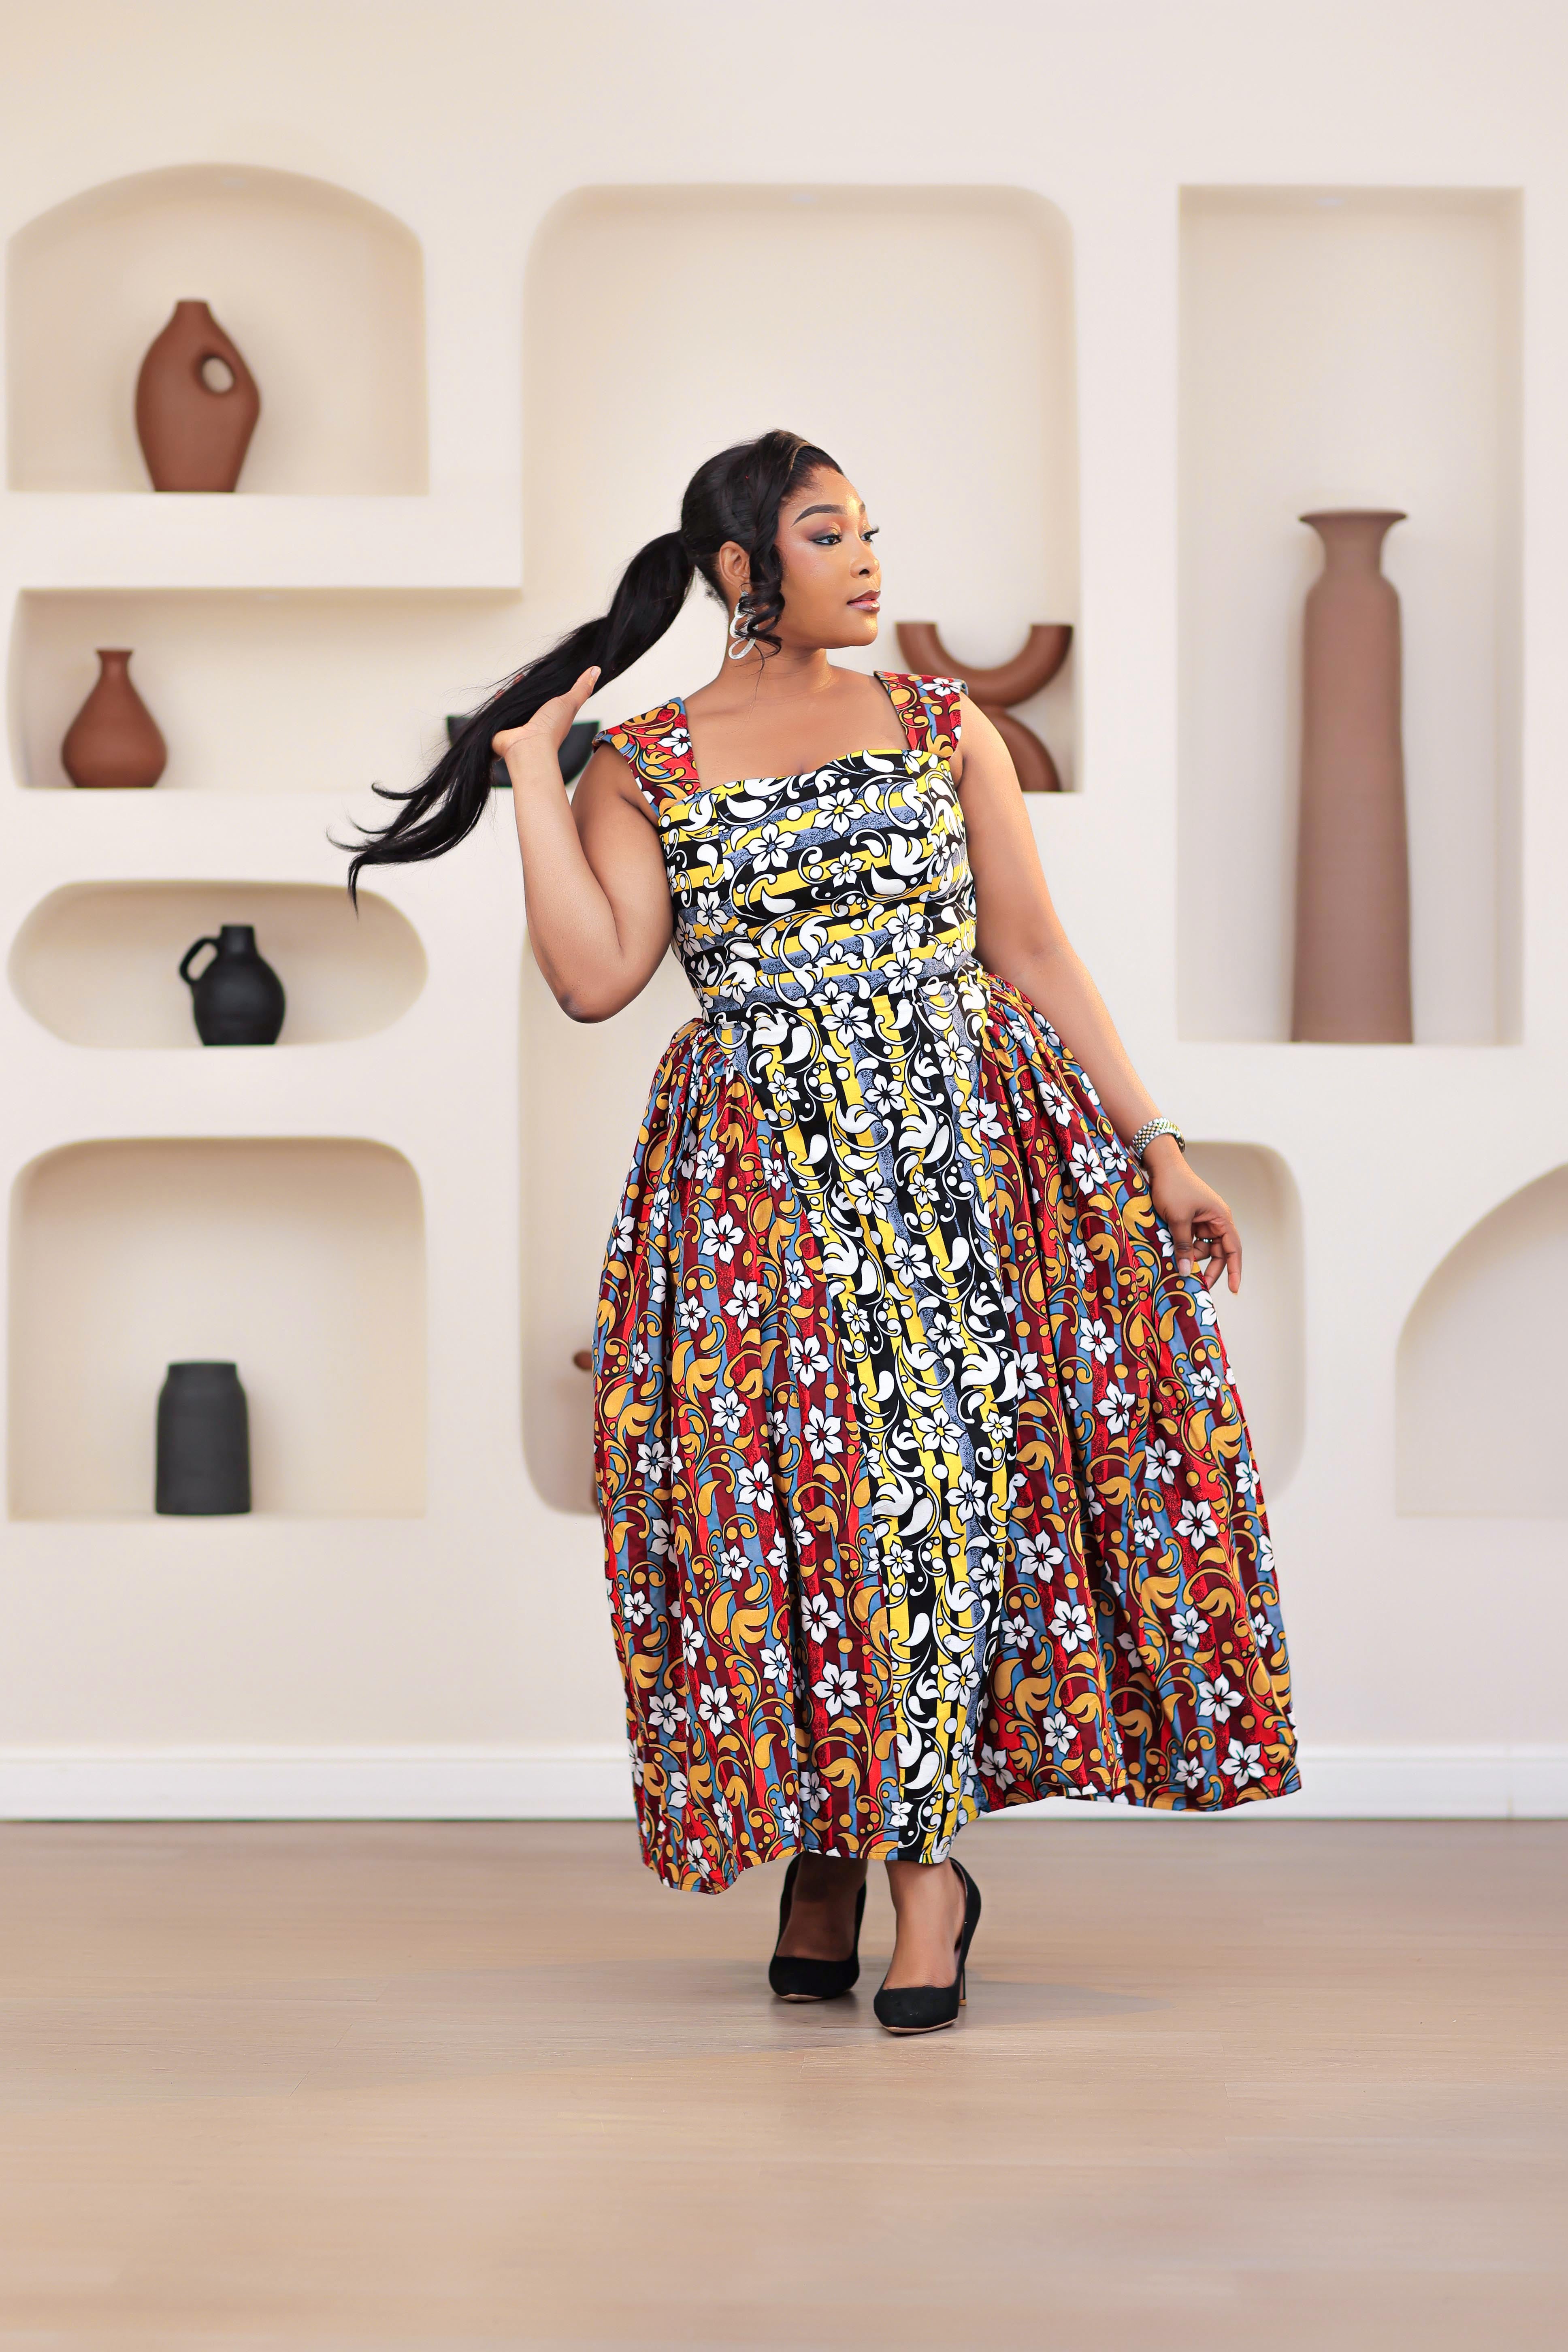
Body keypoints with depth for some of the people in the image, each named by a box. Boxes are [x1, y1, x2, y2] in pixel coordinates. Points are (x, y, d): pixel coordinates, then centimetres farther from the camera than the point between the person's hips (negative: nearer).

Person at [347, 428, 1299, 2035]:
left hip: (974, 1142, 1)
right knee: (788, 1490, -2)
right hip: (760, 1171, 0)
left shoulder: (942, 727, 10)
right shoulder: (642, 766, 6)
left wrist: (1155, 1148, 7)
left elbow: (1036, 959, 10)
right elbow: (593, 978, -7)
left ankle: (920, 1858, -3)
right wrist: (532, 772, -4)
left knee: (946, 1467, -9)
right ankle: (816, 1848, 13)